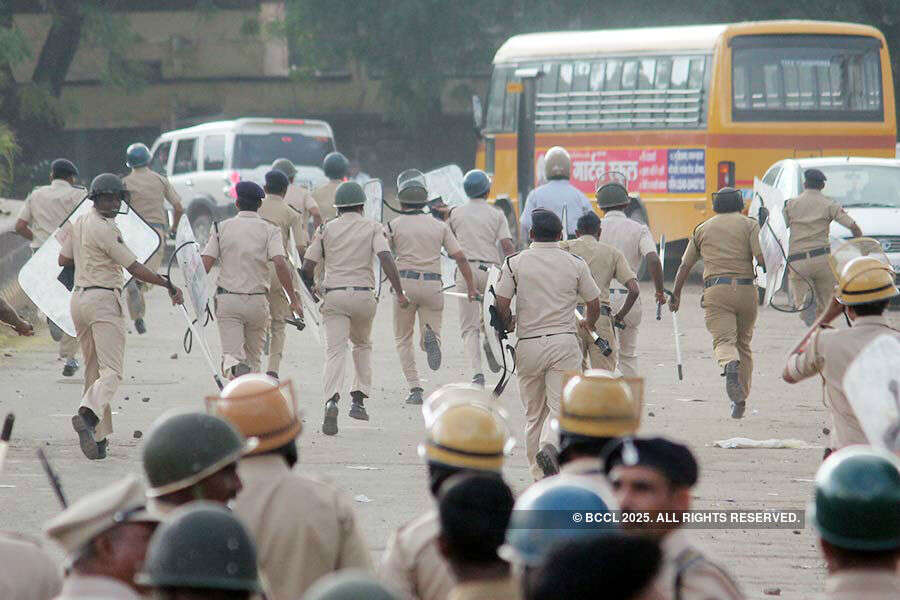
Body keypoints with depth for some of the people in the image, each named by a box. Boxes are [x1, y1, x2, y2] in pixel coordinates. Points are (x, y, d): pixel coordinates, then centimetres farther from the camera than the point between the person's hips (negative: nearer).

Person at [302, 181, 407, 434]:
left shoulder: (326, 229, 7)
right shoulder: (373, 227, 5)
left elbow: (307, 266, 5)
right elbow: (385, 257, -11)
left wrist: (311, 289, 24)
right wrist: (399, 292, -12)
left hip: (334, 295, -1)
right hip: (364, 294, 1)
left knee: (335, 351, -9)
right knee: (362, 345, 24)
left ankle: (331, 402, -31)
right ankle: (359, 400, 16)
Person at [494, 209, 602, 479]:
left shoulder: (515, 262, 0)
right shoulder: (575, 264, 3)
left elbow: (501, 305, -6)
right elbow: (594, 305, 10)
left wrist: (508, 325, 17)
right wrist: (588, 324, 32)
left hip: (528, 344, 1)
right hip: (564, 343, -1)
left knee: (534, 413, 11)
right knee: (561, 406, -2)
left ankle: (540, 476, 12)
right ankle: (550, 445, -32)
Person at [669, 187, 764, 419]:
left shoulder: (703, 228, 17)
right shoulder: (749, 224, 9)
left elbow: (685, 265, 17)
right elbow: (762, 258, -6)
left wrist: (676, 295, 25)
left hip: (715, 289, 0)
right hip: (745, 288, 0)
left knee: (723, 340, -12)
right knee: (743, 343, 14)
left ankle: (730, 365, -47)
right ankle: (740, 400, 13)